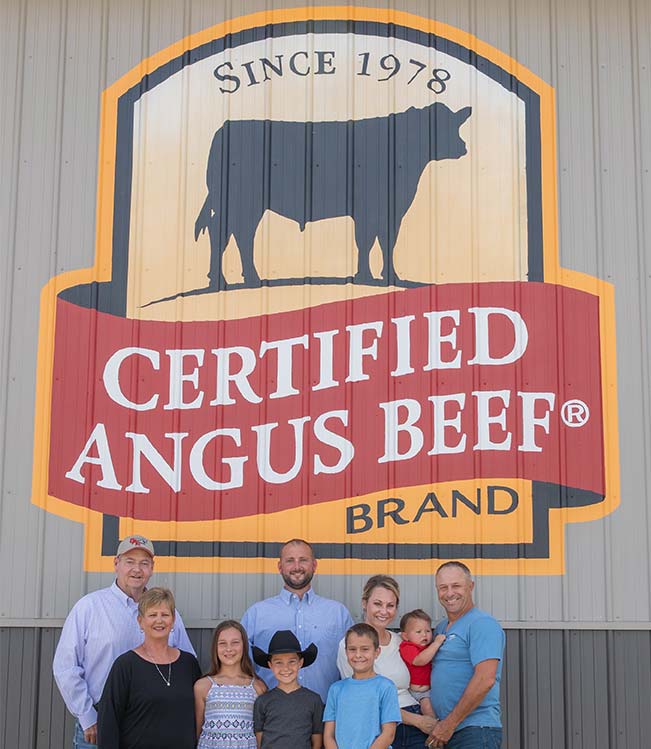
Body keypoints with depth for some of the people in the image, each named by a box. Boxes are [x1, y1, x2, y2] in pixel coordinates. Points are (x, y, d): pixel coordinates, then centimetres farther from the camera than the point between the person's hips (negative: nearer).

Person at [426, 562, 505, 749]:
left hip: (476, 732, -8)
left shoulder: (483, 624, -9)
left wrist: (449, 724, -16)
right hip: (447, 732, 8)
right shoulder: (441, 628, 17)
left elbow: (485, 680, -19)